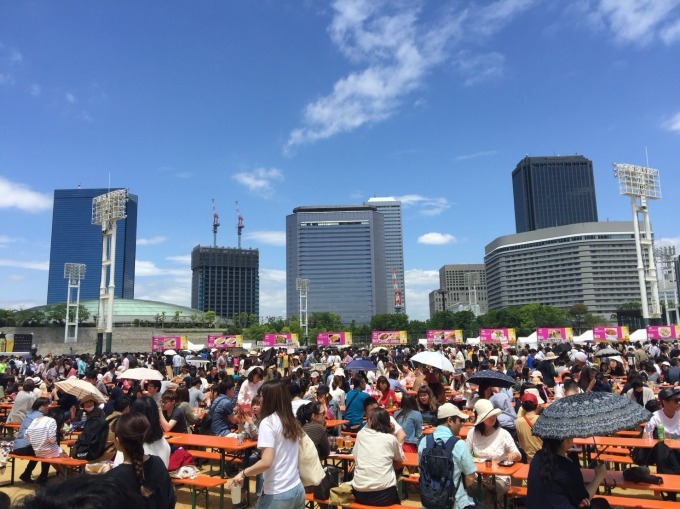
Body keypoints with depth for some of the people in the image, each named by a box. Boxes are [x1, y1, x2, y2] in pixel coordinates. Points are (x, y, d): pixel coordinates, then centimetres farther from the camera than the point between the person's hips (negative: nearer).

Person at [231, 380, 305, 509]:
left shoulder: (268, 422, -14)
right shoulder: (292, 422, 6)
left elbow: (266, 462, -21)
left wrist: (243, 473, -7)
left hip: (278, 494, -6)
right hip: (297, 489, 7)